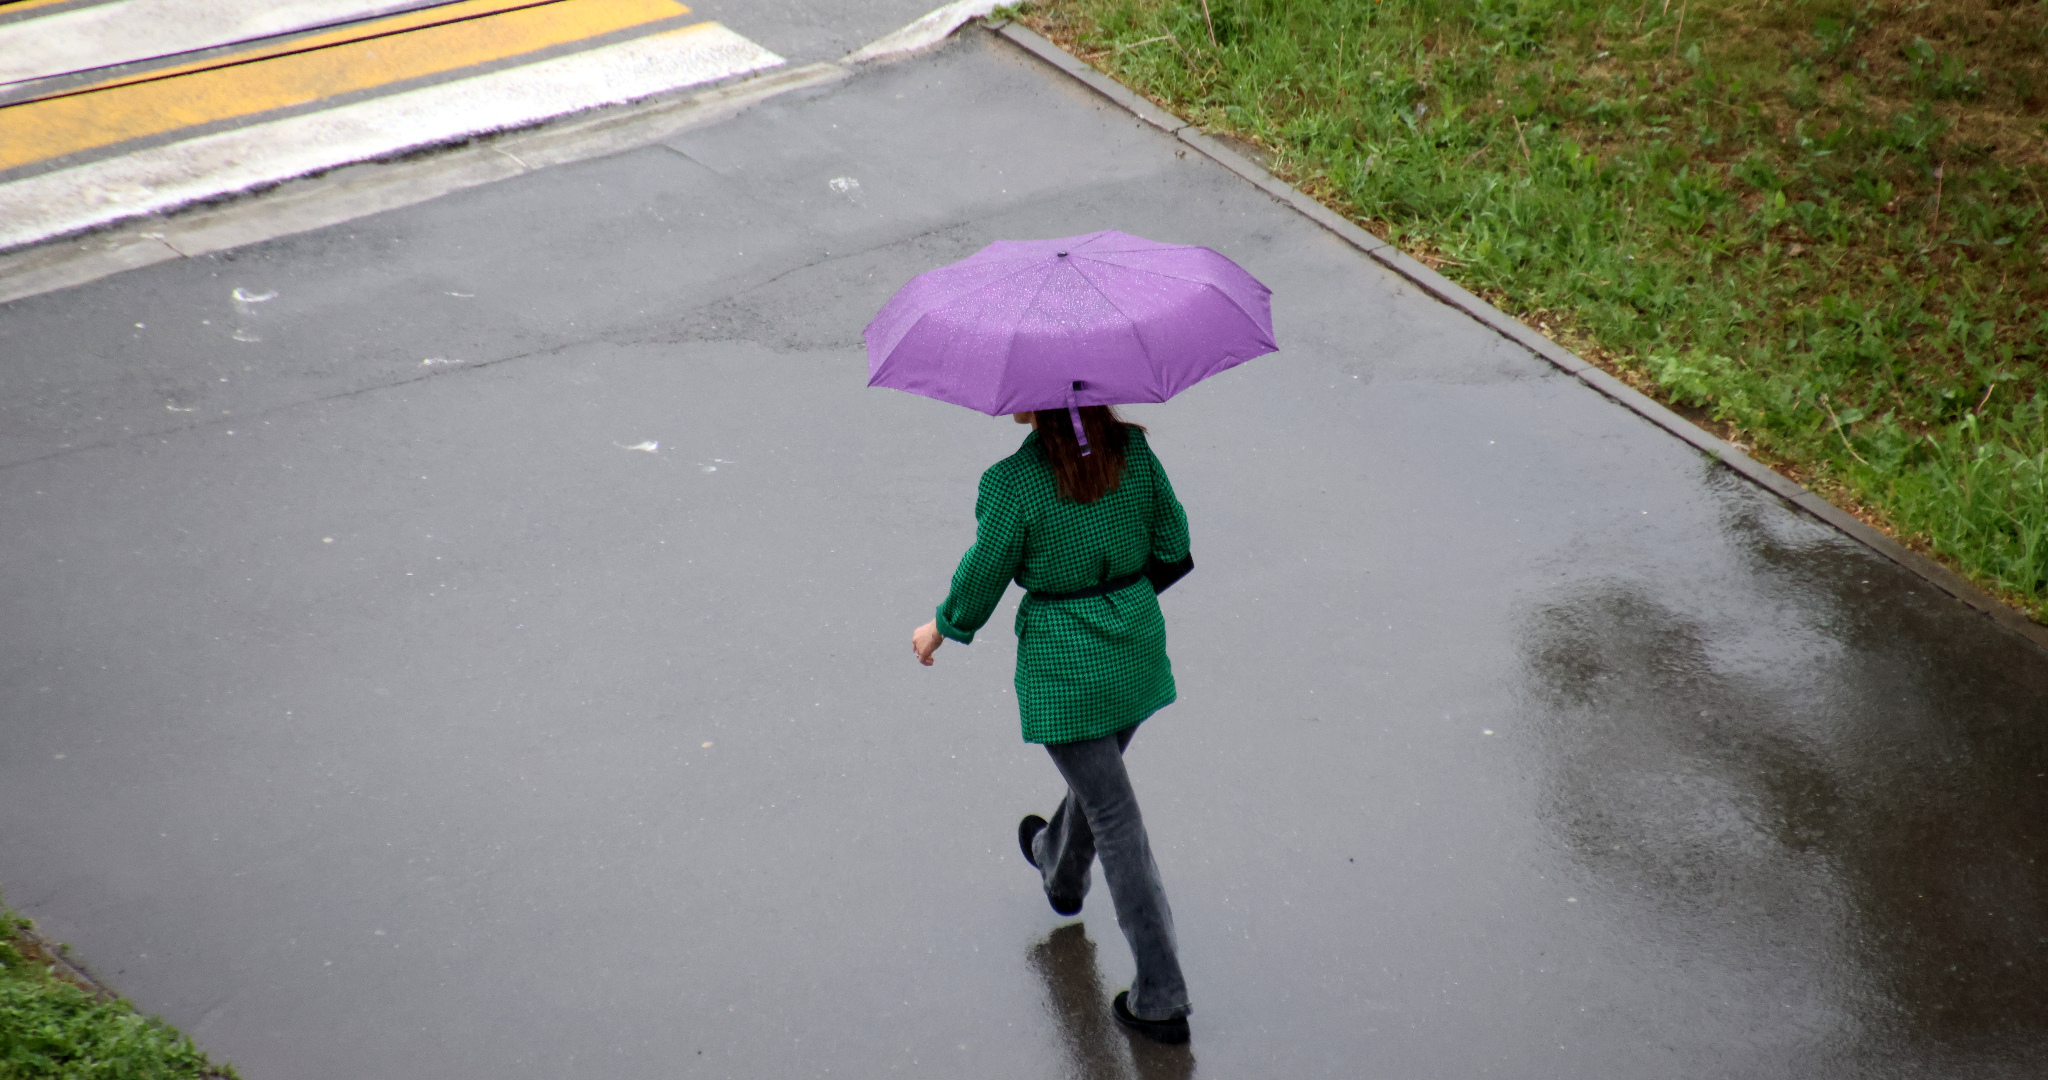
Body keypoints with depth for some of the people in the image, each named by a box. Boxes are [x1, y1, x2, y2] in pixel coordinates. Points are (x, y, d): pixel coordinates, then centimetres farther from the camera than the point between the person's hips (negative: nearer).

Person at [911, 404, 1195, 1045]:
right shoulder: (1132, 448, -7)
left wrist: (940, 629, 11)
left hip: (1063, 664, -6)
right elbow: (1173, 546, 4)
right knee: (1099, 770, 31)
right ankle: (1060, 871, 62)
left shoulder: (1013, 485, -21)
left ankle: (1161, 1000, 5)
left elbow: (981, 579, -9)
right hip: (1136, 644, 6)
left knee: (1116, 819, 0)